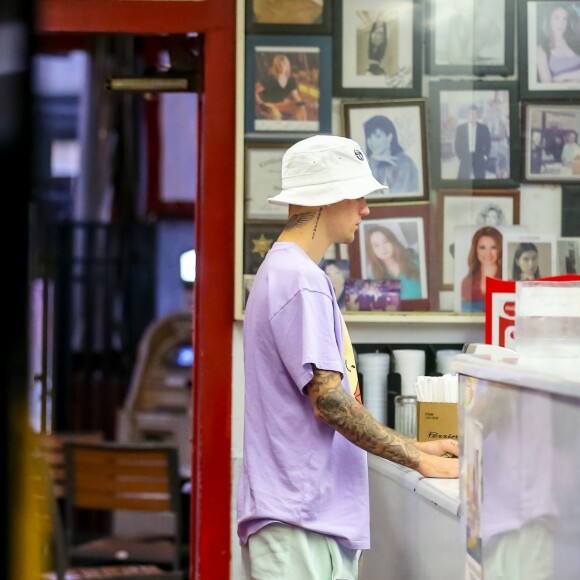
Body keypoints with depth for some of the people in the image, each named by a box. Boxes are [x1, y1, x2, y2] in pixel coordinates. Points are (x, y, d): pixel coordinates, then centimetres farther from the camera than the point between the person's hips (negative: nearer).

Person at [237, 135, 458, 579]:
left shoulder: (288, 272, 19)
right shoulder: (300, 280, -13)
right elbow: (328, 399, -19)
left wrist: (414, 447, 16)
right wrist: (420, 459, -11)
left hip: (321, 521, 10)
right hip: (300, 525, -10)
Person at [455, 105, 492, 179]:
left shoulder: (483, 128, 4)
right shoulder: (461, 128, 4)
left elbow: (488, 143, 10)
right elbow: (457, 145, 7)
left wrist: (485, 156, 2)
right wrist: (460, 157, 0)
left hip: (479, 159, 0)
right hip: (465, 159, 0)